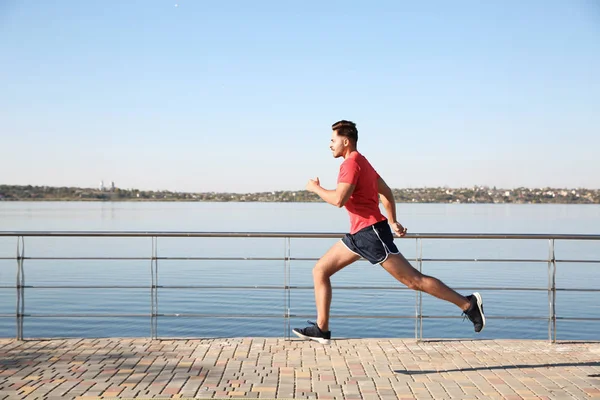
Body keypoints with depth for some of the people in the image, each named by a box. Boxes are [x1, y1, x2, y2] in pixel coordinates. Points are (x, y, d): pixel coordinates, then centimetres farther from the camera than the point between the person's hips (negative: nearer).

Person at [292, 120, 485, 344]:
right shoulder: (361, 162, 19)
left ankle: (468, 304, 1)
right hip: (359, 233, 11)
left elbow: (339, 200, -24)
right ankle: (321, 329, 8)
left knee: (413, 280, -7)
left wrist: (316, 188, -7)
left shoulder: (351, 163, -13)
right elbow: (386, 192, 22)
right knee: (320, 270, 8)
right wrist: (392, 222, 23)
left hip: (371, 231, -11)